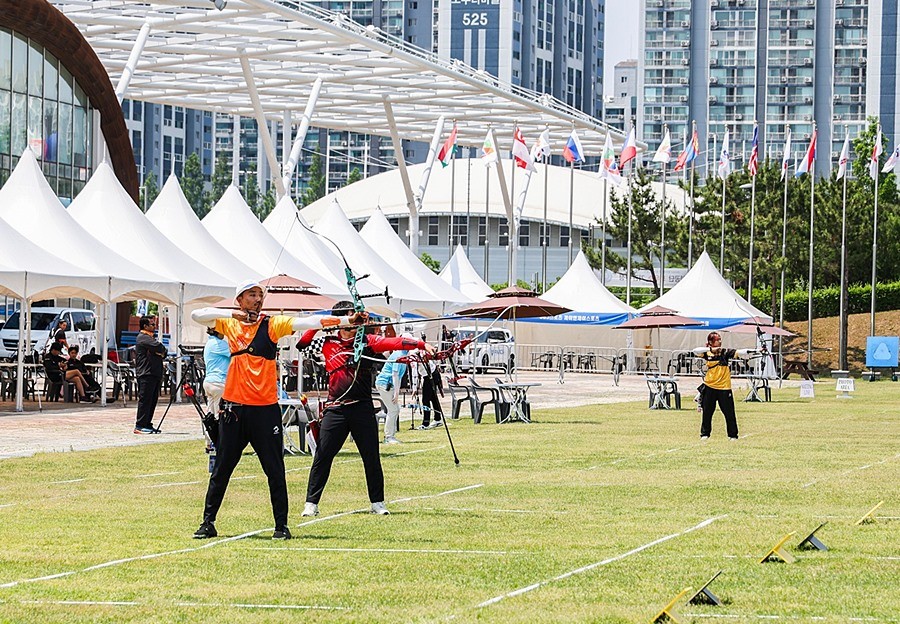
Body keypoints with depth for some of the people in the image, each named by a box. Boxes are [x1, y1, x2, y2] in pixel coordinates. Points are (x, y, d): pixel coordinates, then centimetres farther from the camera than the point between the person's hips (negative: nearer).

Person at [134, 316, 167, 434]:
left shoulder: (150, 337, 23)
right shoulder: (143, 338, -9)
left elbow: (163, 351, 20)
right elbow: (159, 347, -21)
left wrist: (161, 351, -2)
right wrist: (161, 349, 1)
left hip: (154, 375, 10)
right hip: (146, 374, -10)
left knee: (153, 400, 9)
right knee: (144, 399, -10)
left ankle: (147, 424, 14)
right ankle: (140, 426, -10)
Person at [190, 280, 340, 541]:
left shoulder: (271, 324, -1)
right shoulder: (229, 324, 6)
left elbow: (303, 322, -14)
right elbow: (197, 315, -3)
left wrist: (333, 321, -29)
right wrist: (231, 314, -14)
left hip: (265, 409, -2)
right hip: (234, 407, 2)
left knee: (275, 471, 0)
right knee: (221, 469, 10)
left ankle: (281, 526, 7)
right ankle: (208, 523, 18)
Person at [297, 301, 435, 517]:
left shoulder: (367, 341, 3)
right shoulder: (328, 343, 6)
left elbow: (394, 343, -10)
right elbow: (302, 343, 2)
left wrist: (421, 344, -25)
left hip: (362, 408, 0)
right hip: (335, 408, 0)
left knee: (371, 457, 4)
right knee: (322, 456, -1)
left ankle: (377, 502, 16)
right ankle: (311, 503, 5)